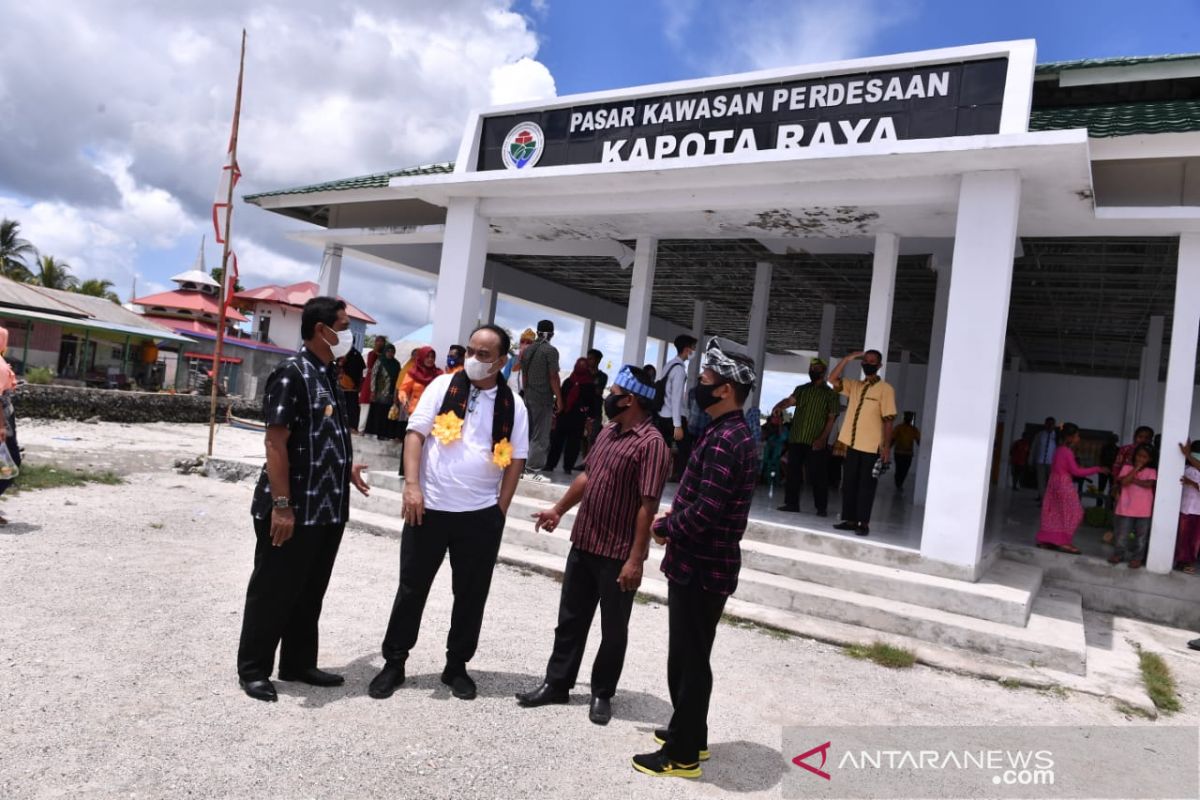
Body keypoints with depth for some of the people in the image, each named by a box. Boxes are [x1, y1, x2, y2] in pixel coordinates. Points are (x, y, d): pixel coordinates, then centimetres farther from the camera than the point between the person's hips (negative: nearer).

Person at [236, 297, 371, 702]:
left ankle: (298, 663, 31)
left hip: (327, 509, 9)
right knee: (273, 591, 6)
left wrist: (345, 466, 34)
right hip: (292, 510, -8)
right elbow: (276, 442, -19)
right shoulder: (293, 372, -15)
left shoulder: (329, 375, 12)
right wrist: (281, 504, -23)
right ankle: (253, 669, 21)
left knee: (310, 592, 17)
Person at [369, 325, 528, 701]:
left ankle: (456, 666, 28)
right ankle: (394, 663, 24)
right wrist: (412, 485, -13)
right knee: (412, 587, 9)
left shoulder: (512, 405, 2)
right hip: (430, 507, -1)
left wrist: (500, 509, 0)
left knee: (472, 593, 11)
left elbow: (516, 460, 4)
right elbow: (416, 433, -3)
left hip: (481, 515, 1)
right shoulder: (443, 386, -1)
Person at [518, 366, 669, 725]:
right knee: (570, 619, 17)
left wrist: (635, 559, -25)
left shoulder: (651, 443, -19)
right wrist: (559, 510, 26)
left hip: (618, 555, -8)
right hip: (583, 544, 8)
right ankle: (557, 684, 31)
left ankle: (602, 694, 27)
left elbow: (647, 506, -22)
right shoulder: (607, 432, 8)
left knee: (613, 630, 11)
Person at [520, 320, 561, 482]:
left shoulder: (527, 350, 11)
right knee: (540, 436, -4)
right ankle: (533, 471, -5)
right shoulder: (550, 350, -9)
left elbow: (523, 375, 15)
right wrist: (559, 399, -7)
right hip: (544, 398, -7)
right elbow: (553, 377, -12)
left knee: (527, 433, 12)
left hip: (528, 397, 7)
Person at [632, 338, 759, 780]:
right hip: (704, 563, 10)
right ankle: (691, 735, 36)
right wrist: (677, 516, 6)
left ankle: (682, 755, 17)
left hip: (701, 568, -10)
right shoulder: (734, 433, 11)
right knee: (690, 656, 21)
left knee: (688, 660, 3)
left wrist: (665, 529, -11)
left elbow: (707, 510, -27)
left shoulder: (723, 440, -22)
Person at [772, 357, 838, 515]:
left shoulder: (830, 393, 4)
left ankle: (822, 507, 6)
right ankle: (791, 503, 13)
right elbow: (791, 400, -5)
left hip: (816, 442, -4)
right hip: (796, 439, 4)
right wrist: (779, 406, -28)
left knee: (817, 475, -3)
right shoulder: (801, 389, 14)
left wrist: (822, 438, -14)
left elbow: (831, 419, -2)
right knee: (793, 473, 5)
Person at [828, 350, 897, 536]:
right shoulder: (854, 385, 12)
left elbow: (888, 419, -8)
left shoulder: (885, 389, -5)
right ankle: (850, 520, 16)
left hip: (872, 447, -5)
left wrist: (887, 447, -13)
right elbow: (833, 379, 2)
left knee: (866, 486, 0)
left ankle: (864, 523, 6)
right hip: (853, 444, 5)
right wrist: (847, 359, -3)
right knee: (849, 483, 8)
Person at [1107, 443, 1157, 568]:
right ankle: (1119, 554, 20)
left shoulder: (1151, 471, 1)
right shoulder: (1127, 467, 2)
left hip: (1144, 509, 0)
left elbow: (1149, 484, -16)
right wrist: (1136, 468, -12)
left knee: (1141, 535, 7)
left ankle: (1137, 558, 16)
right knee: (1123, 533, 6)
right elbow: (1124, 482, -15)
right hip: (1126, 507, 0)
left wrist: (1132, 479, -12)